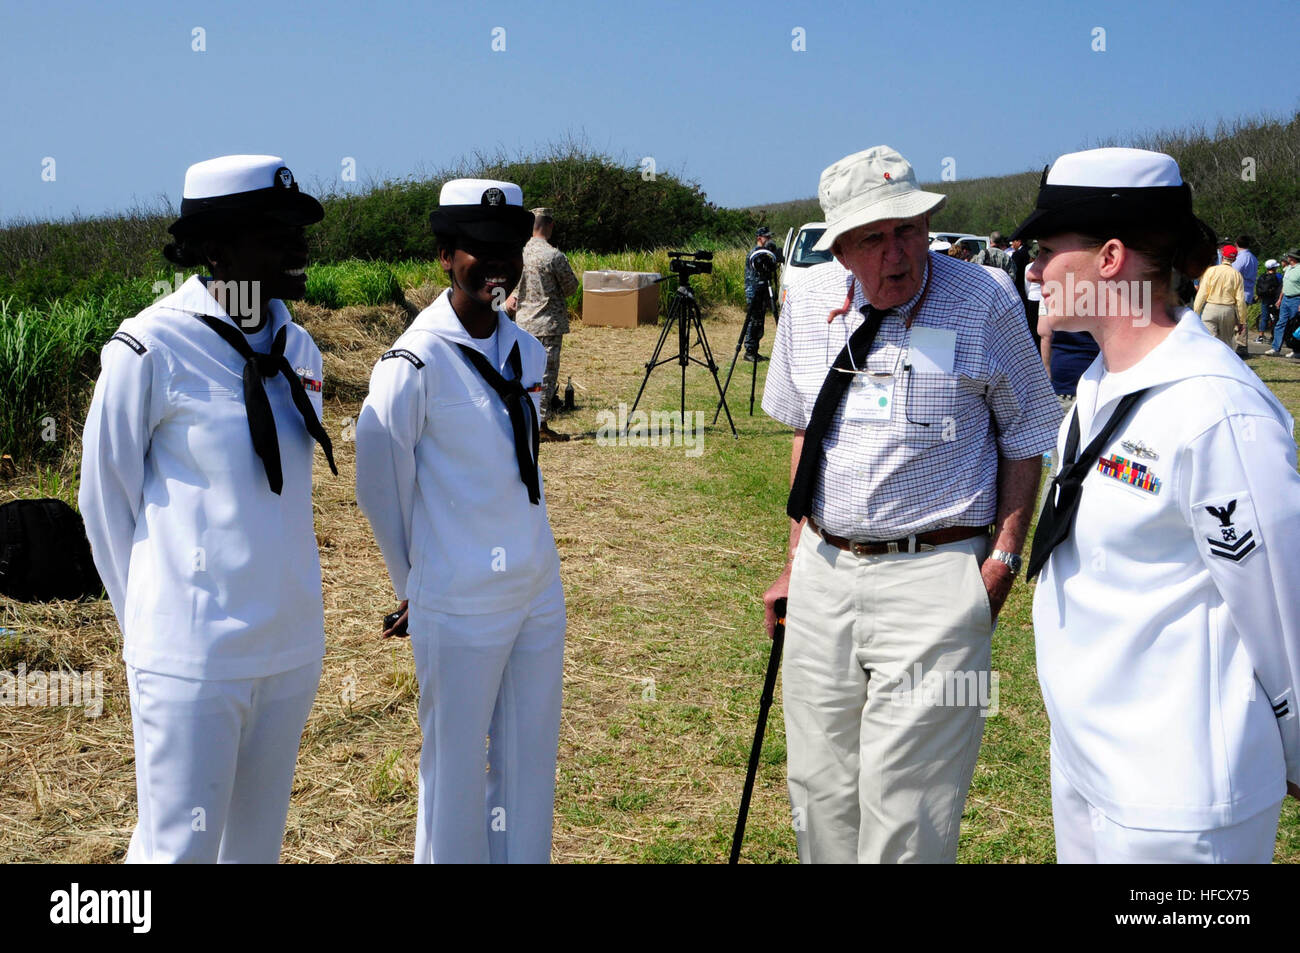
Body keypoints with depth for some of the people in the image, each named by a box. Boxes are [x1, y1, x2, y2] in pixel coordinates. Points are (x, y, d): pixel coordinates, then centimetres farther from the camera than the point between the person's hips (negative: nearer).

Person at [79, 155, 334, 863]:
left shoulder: (296, 348, 6)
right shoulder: (150, 347, -13)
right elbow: (104, 497, -4)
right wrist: (152, 620, 4)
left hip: (292, 645, 6)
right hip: (194, 653, -6)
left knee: (257, 838, 18)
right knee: (179, 846, 3)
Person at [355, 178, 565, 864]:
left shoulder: (527, 351, 6)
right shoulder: (415, 363, -15)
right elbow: (380, 486, -8)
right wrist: (414, 587, 2)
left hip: (540, 593, 6)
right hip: (459, 606, -6)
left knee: (530, 757, 16)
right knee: (456, 765, 7)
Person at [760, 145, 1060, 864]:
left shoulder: (984, 304, -8)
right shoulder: (808, 300, 5)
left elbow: (1026, 439, 1)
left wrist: (1004, 558, -7)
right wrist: (797, 556, 15)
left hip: (934, 575, -5)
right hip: (824, 568, 5)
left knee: (906, 808, -4)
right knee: (819, 787, 14)